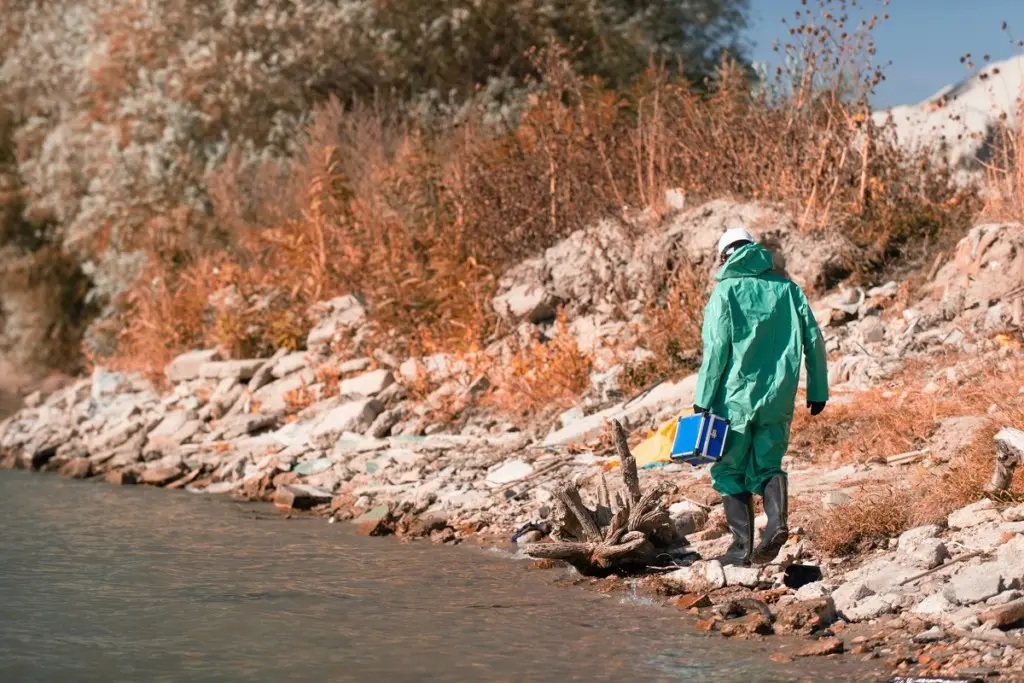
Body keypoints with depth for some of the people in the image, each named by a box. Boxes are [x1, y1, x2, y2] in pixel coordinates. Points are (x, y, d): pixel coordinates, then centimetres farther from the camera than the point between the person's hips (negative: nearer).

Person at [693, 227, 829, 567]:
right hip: (779, 397, 4)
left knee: (730, 470, 8)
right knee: (767, 465, 15)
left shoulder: (726, 290, -4)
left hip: (736, 396, -4)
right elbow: (814, 339, 6)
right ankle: (777, 519, -12)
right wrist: (818, 391, 12)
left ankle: (742, 545, 3)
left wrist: (703, 400, -8)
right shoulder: (786, 287, 8)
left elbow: (716, 348, -11)